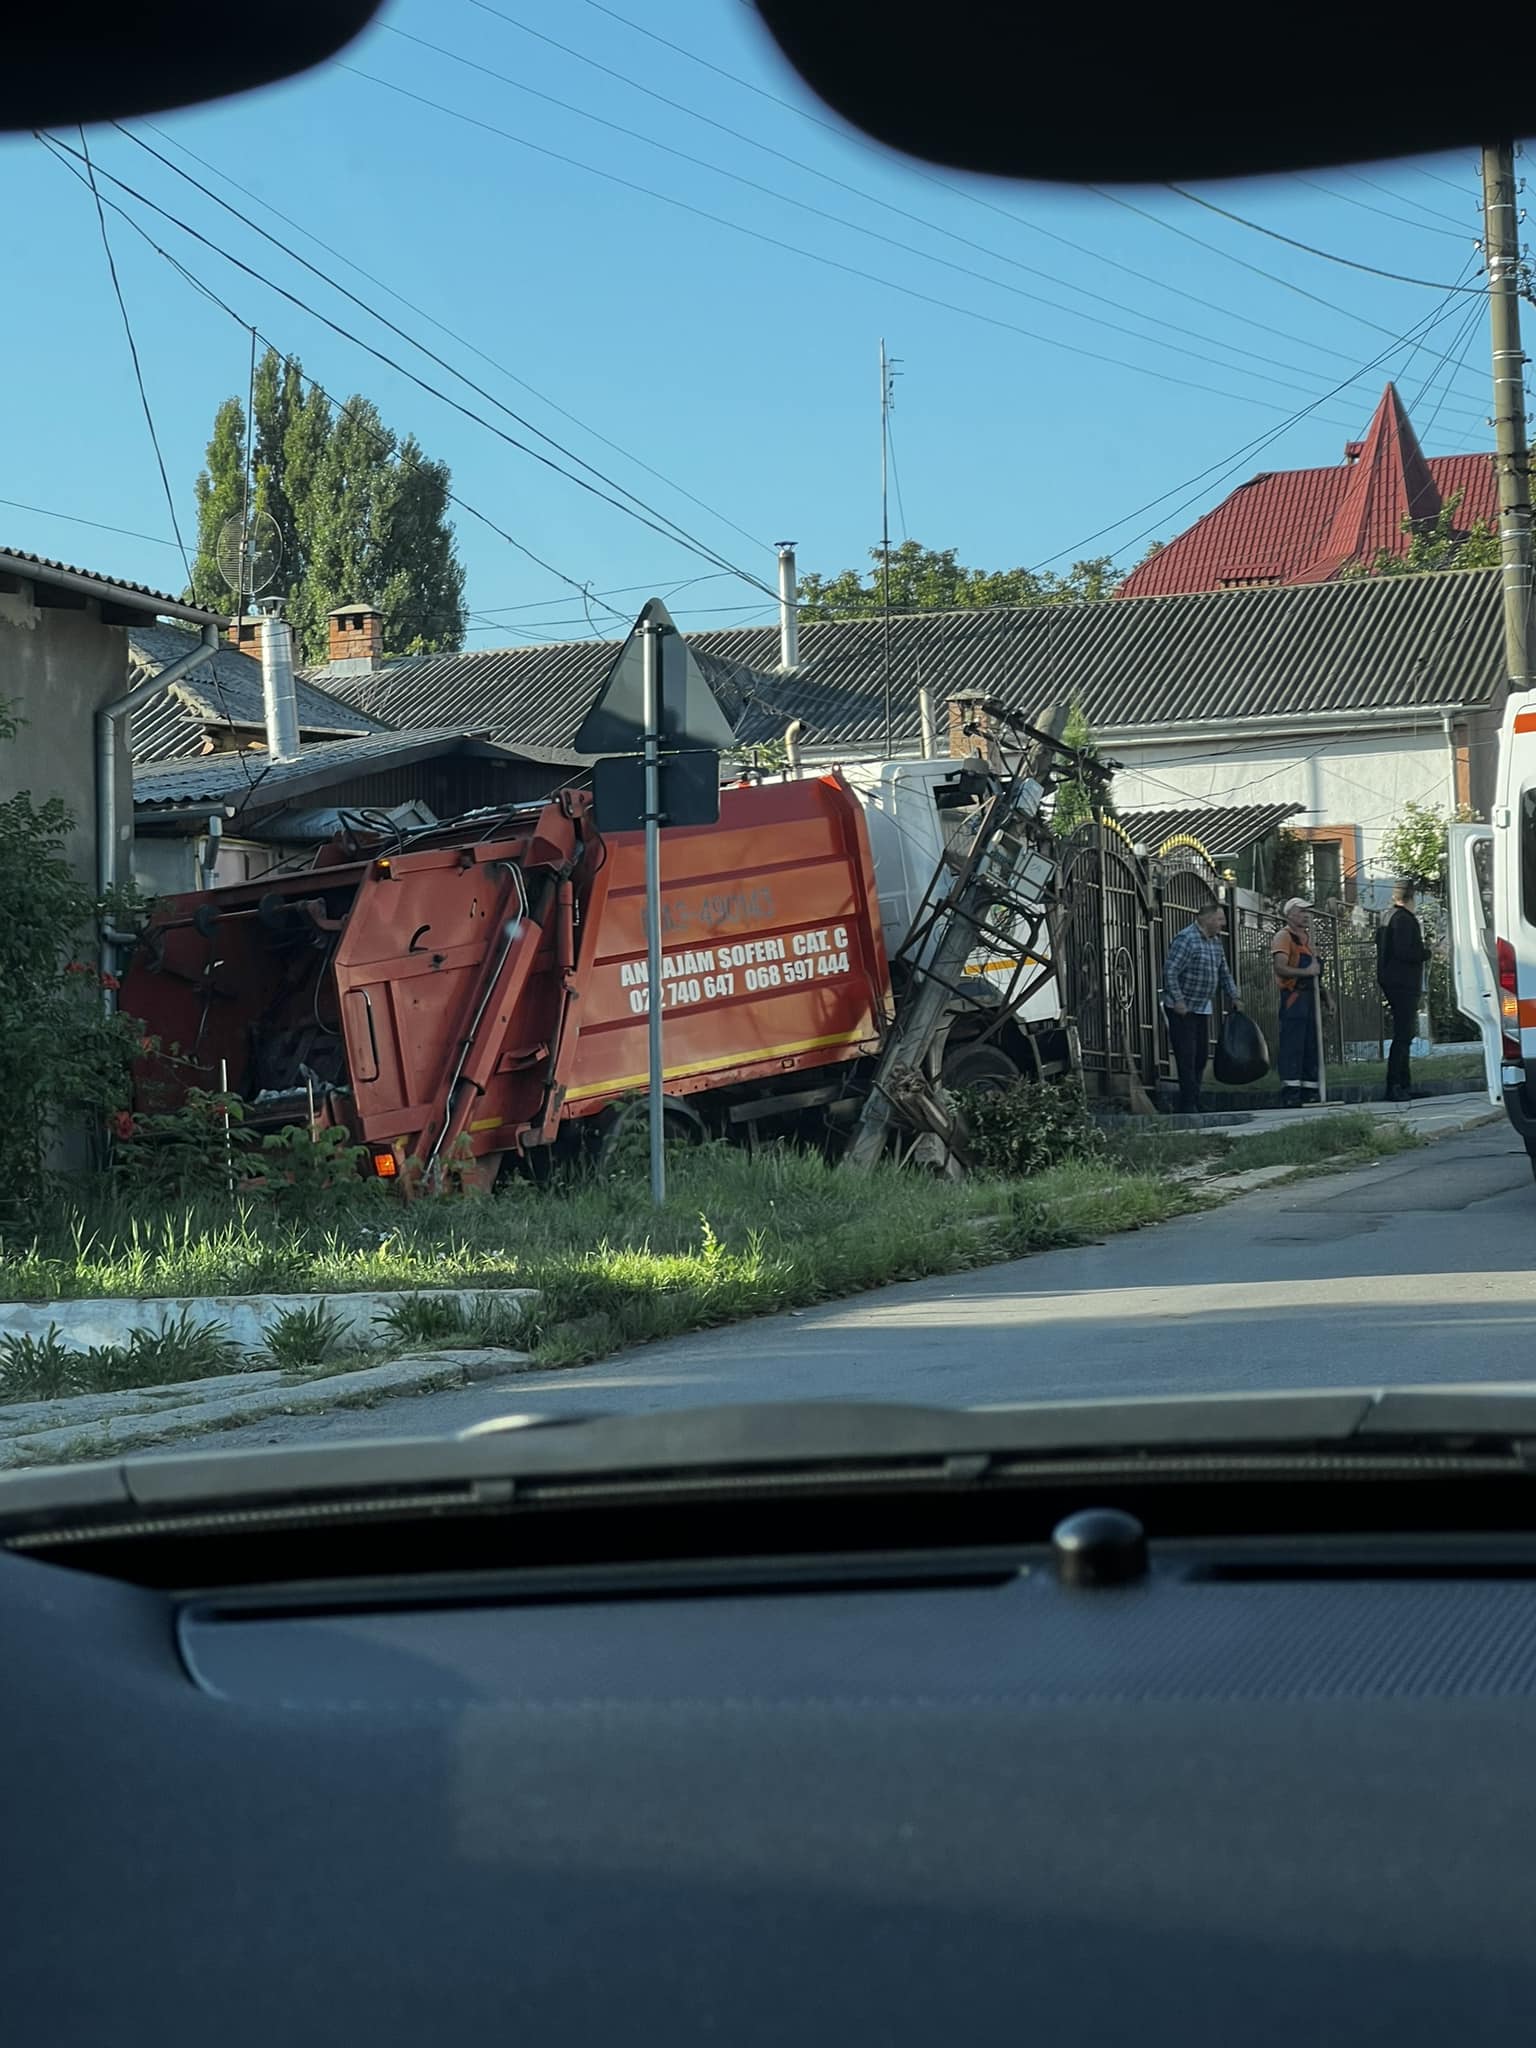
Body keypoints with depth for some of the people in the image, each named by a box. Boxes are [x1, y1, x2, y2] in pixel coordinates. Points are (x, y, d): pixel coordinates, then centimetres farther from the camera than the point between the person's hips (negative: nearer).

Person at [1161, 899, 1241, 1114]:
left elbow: (1224, 972, 23)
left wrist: (1233, 997, 15)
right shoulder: (1186, 939, -16)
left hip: (1202, 1008, 9)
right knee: (1187, 1057, -10)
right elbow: (1170, 971, -21)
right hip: (1182, 1008, -9)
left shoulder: (1216, 941, 13)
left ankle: (1192, 1105, 14)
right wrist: (1178, 1000, -23)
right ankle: (1188, 1106, -10)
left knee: (1201, 1056, 8)